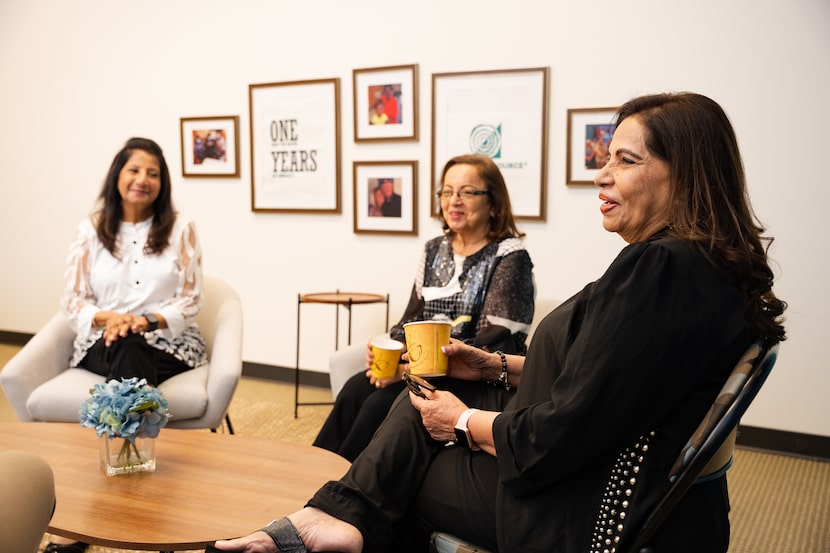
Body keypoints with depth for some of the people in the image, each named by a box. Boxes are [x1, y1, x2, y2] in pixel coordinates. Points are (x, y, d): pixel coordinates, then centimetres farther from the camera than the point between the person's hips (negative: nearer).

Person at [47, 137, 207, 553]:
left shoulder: (180, 229, 5)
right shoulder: (91, 230, 9)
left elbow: (189, 301, 1)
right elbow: (71, 299, 5)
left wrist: (147, 321, -16)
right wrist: (108, 318, -15)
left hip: (168, 343, -1)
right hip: (102, 343, 1)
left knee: (130, 352, -34)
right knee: (126, 350, -35)